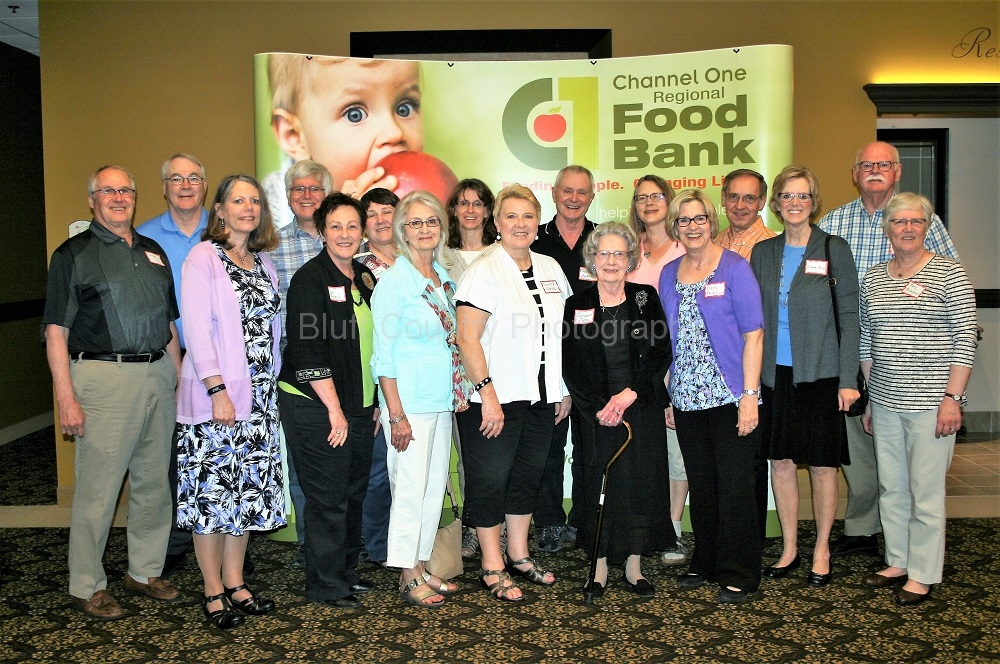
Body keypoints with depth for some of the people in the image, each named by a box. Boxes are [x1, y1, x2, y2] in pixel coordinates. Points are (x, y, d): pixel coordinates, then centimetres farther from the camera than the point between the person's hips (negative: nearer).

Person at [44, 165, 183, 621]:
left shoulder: (154, 252, 16)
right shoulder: (74, 254, 0)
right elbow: (56, 331, -6)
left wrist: (178, 379, 14)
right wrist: (66, 399, -13)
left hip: (158, 375, 5)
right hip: (104, 376, -5)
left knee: (154, 481, 12)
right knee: (97, 488, -1)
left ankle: (145, 571, 26)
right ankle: (86, 586, 14)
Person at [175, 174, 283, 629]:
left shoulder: (263, 262, 13)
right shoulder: (203, 258, -6)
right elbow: (197, 329, -13)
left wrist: (271, 383, 8)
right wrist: (217, 390, -19)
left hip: (259, 394, 6)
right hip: (215, 392, -6)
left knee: (247, 490, 11)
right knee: (212, 490, 1)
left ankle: (235, 583, 23)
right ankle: (213, 593, 13)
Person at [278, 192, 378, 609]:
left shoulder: (366, 279, 11)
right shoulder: (310, 278, -11)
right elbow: (307, 349, -16)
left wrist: (375, 403, 13)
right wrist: (334, 409, -17)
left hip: (359, 406, 7)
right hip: (316, 407, -7)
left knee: (354, 492, 14)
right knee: (327, 497, 0)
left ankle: (346, 571, 29)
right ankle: (326, 585, 14)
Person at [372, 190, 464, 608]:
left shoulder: (444, 279, 11)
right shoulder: (394, 280, -9)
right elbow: (384, 354, -12)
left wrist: (459, 394, 10)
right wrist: (396, 414, -16)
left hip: (444, 400, 7)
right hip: (411, 401, -7)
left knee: (435, 487, 12)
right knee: (410, 487, -1)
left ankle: (422, 567, 24)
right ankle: (407, 578, 12)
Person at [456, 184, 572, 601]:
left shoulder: (549, 268, 9)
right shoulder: (484, 270, -10)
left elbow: (563, 332, 15)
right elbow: (467, 339, -15)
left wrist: (565, 389, 12)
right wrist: (487, 395, -19)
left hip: (541, 396, 6)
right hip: (496, 397, -6)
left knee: (528, 475, 15)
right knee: (491, 479, 3)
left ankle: (518, 554, 31)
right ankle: (492, 568, 16)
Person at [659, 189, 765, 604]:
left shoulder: (734, 267, -4)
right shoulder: (670, 274, 10)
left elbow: (753, 334, -8)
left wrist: (750, 395, -14)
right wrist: (667, 396, 9)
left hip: (729, 395, -5)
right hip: (687, 398, 5)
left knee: (734, 485, 0)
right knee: (701, 485, 13)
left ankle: (738, 575, 12)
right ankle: (706, 563, 27)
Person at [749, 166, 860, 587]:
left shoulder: (834, 250, -2)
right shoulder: (763, 252, 7)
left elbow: (849, 317, -4)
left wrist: (848, 379, -9)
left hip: (820, 374, -3)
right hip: (774, 374, 3)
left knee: (822, 465, 5)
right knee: (781, 462, 9)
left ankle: (821, 551, 21)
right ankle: (789, 549, 24)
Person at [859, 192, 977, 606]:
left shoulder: (948, 273, -4)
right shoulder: (872, 279, 10)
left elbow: (965, 340, -8)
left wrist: (952, 398, -13)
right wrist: (868, 398, 13)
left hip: (929, 402, -5)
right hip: (884, 402, 5)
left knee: (925, 491, 1)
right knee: (890, 487, 13)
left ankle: (924, 575, 14)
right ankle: (898, 563, 27)